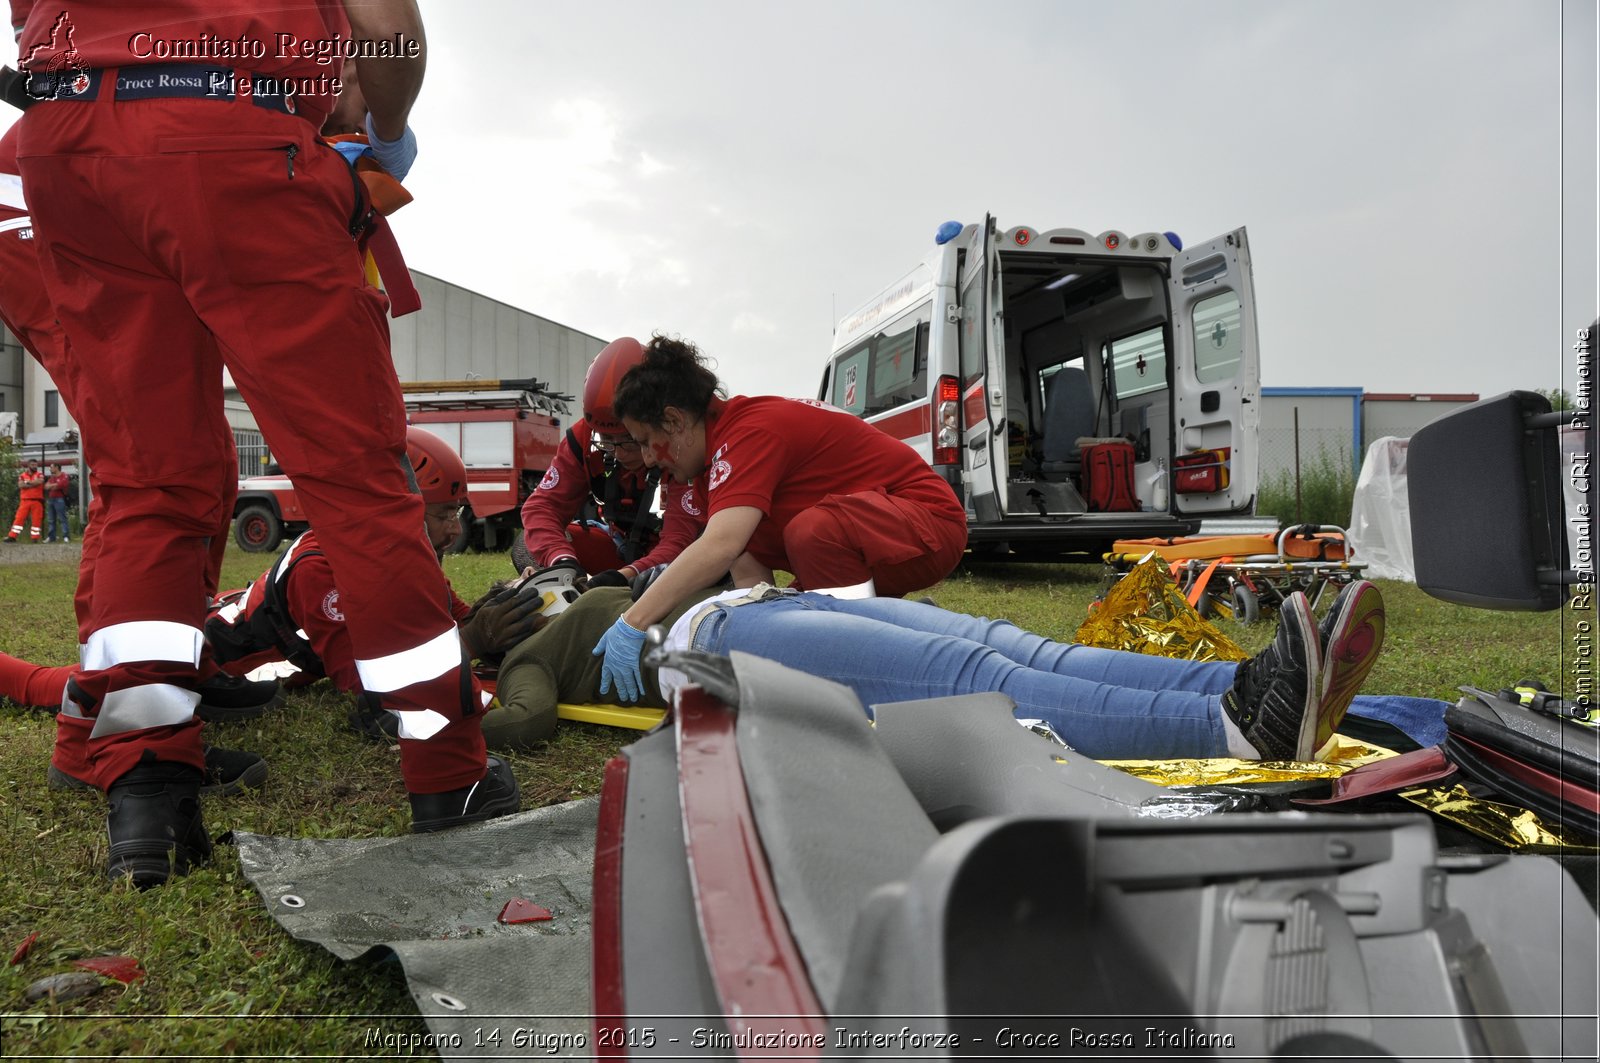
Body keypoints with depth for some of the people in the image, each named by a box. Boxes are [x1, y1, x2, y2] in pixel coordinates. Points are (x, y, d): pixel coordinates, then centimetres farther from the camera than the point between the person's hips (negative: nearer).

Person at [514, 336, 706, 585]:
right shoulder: (584, 438, -14)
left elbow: (681, 539, -33)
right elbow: (543, 505, -17)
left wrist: (625, 576, -50)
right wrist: (563, 561, -38)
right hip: (619, 544, 4)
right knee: (527, 550, -14)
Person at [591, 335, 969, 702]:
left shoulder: (751, 431, -22)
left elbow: (721, 545, -36)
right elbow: (747, 567, 1)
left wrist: (632, 626, -35)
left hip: (930, 522, -10)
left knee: (814, 530, -35)